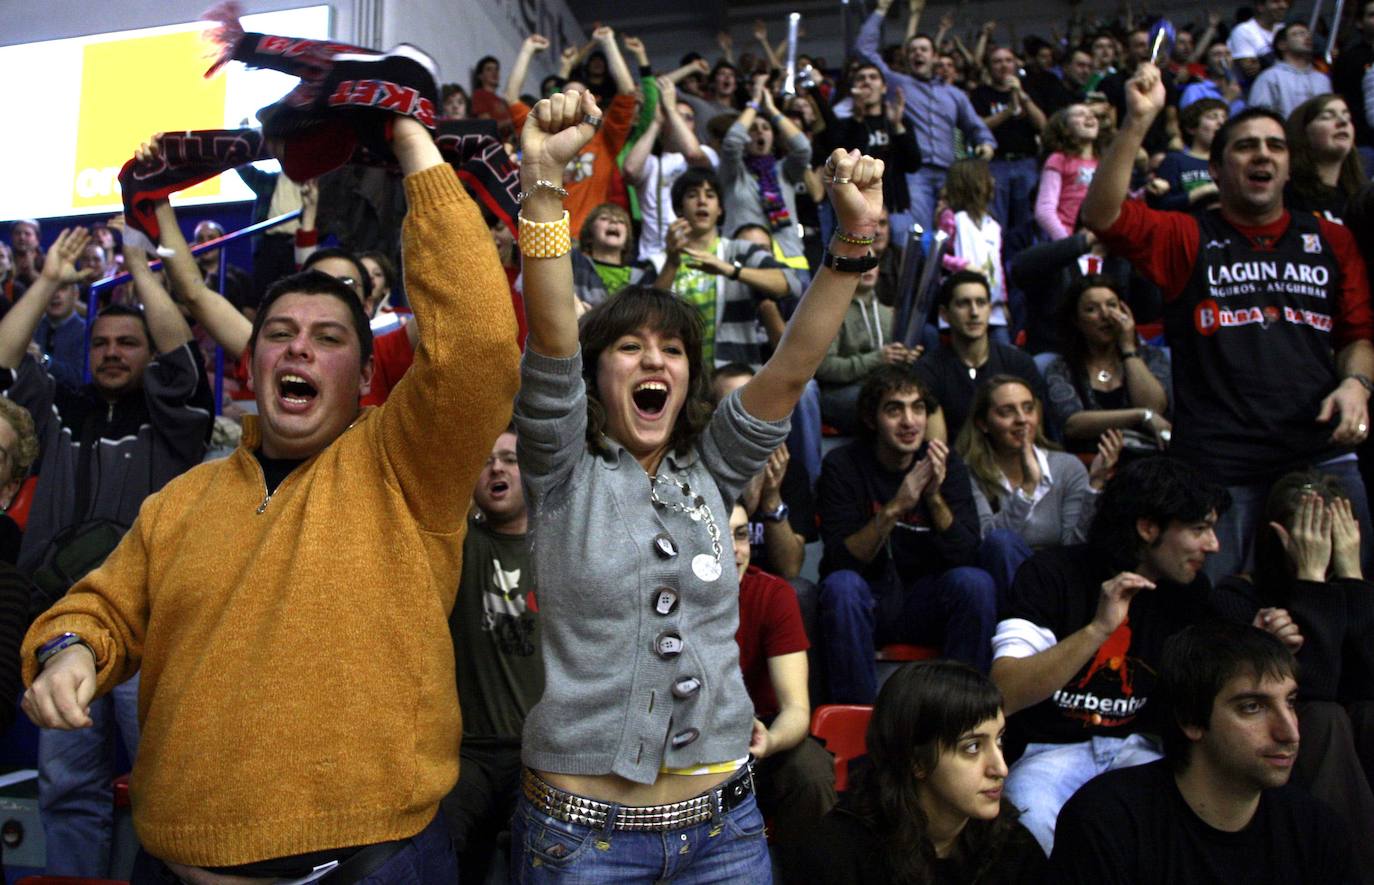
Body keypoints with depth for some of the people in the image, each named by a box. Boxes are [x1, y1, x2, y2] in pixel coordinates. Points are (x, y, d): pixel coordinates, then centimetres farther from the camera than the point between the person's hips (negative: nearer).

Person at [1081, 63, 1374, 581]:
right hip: (1215, 462, -3)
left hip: (1321, 453, 3)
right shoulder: (1187, 239, 7)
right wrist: (1138, 121, -16)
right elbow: (1102, 214, -9)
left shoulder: (1330, 241, 17)